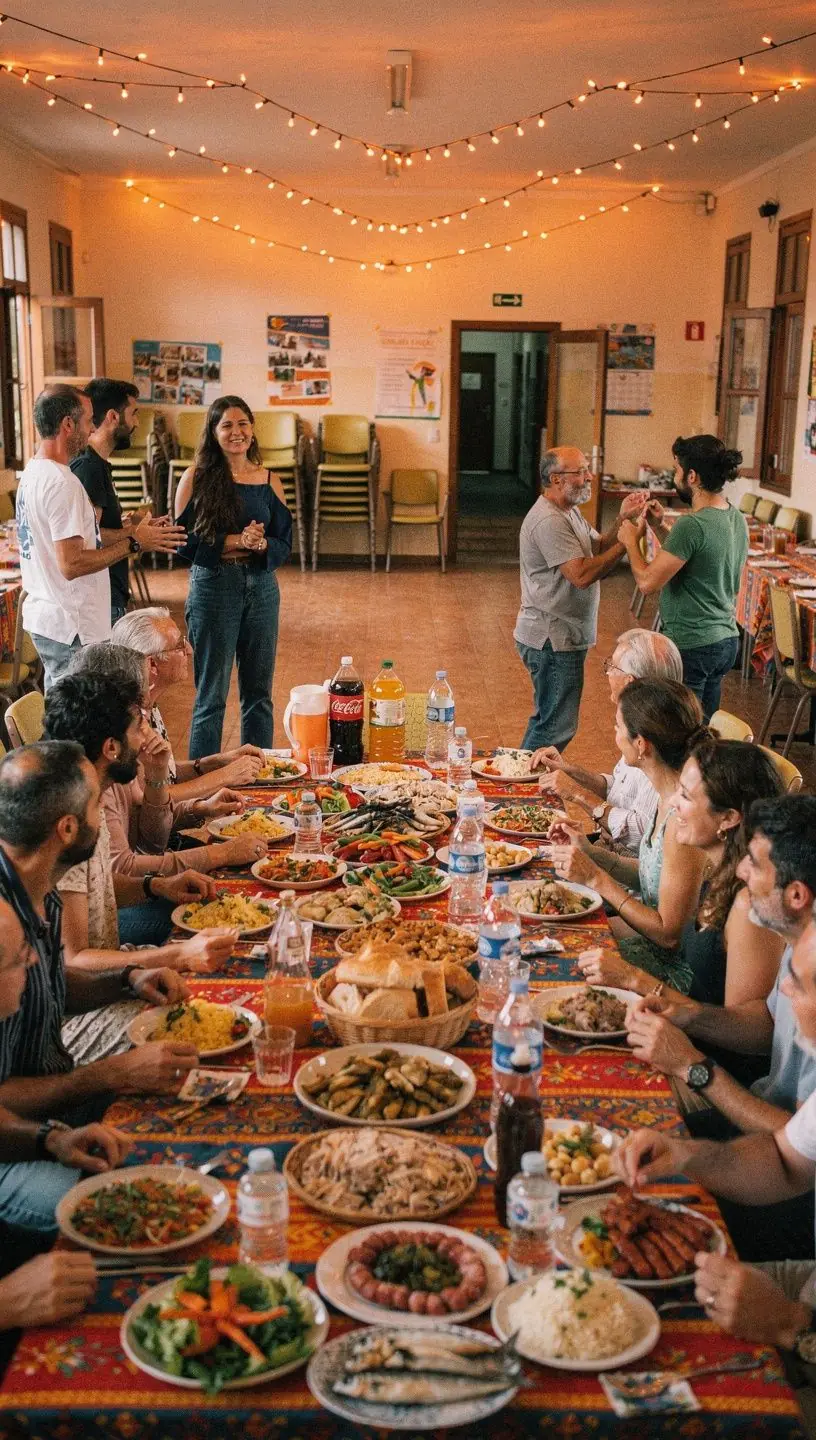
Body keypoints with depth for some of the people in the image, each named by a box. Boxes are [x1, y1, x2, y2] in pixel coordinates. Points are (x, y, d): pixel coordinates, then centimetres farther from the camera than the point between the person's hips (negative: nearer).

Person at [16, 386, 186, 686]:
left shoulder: (32, 473, 12)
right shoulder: (62, 483, -20)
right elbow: (72, 565, -25)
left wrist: (126, 531, 13)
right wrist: (134, 543, -17)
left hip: (43, 615, 10)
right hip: (71, 628, -10)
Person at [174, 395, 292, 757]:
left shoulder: (269, 482, 7)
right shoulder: (196, 478, -3)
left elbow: (284, 544, 7)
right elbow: (183, 540, -8)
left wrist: (261, 544, -15)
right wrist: (235, 541, -18)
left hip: (262, 589, 4)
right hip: (212, 588, -4)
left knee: (258, 693, 11)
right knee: (211, 695, 1)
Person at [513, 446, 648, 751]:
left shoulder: (568, 512, 14)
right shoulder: (549, 521, -21)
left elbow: (598, 548, 10)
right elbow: (582, 574, -27)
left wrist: (623, 520, -5)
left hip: (562, 637, 11)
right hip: (553, 640, -11)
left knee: (547, 720, 21)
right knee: (556, 727, -4)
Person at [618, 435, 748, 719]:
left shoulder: (692, 525, -22)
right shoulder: (737, 519, 6)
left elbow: (648, 582, -22)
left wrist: (631, 541, -6)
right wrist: (662, 527, 12)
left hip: (691, 646, -9)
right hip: (726, 640, 9)